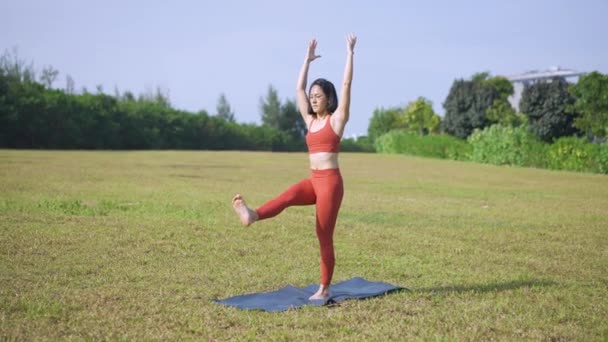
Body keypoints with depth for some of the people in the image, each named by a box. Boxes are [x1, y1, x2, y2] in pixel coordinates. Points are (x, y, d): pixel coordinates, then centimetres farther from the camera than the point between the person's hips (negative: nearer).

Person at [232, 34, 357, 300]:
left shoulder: (336, 119, -1)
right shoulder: (310, 120, 15)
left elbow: (346, 84, -8)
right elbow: (299, 89, 19)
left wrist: (350, 53, -5)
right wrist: (308, 59, 22)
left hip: (331, 181, -5)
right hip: (313, 181, 6)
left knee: (324, 236, -2)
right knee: (287, 197, -26)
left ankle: (324, 289, 6)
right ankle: (252, 215, -55)